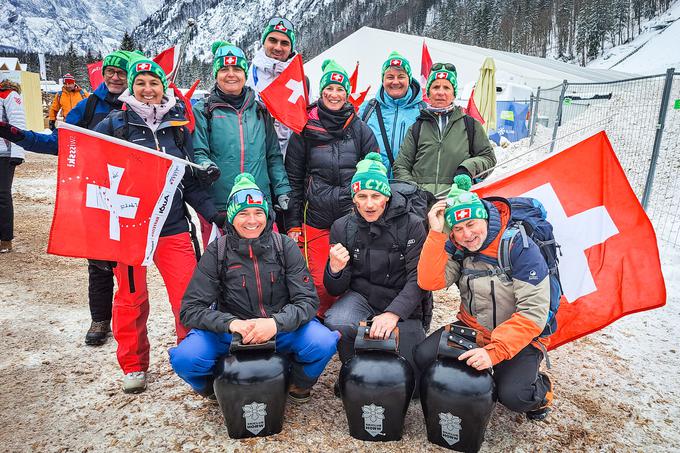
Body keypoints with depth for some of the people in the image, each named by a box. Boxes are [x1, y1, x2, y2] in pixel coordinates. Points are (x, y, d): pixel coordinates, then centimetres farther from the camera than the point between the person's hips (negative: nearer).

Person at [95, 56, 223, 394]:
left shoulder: (179, 127, 8)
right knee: (131, 298, 9)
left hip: (172, 226, 1)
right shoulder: (114, 124, 2)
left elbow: (190, 182, 9)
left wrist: (214, 215, -1)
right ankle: (133, 365, 29)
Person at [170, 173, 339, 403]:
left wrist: (275, 323, -30)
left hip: (282, 327, 0)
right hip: (231, 331, 0)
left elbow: (307, 300, -10)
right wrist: (232, 323, -28)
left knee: (323, 343, -27)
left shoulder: (285, 246, -6)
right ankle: (214, 391, 10)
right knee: (185, 358, -26)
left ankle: (299, 384, 8)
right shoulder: (217, 252, -7)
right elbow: (191, 309, -10)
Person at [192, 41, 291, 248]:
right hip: (216, 208, -2)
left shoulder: (260, 110, 14)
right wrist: (205, 166, -22)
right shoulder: (203, 111, 5)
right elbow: (197, 151, 0)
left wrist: (282, 190, 6)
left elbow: (273, 155, 15)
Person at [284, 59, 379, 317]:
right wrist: (292, 224, 4)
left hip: (353, 217, 1)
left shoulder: (360, 129, 9)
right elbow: (293, 179, 8)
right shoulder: (305, 130, 7)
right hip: (315, 219, 0)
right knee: (320, 284, -4)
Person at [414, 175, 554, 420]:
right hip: (471, 329, 4)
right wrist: (436, 233, -29)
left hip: (519, 337, -4)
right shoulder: (456, 246, -8)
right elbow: (429, 282, -22)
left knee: (512, 396, -26)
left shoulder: (520, 247, -22)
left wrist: (494, 351, -31)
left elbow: (533, 312, -24)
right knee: (424, 356, -15)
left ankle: (540, 390, 12)